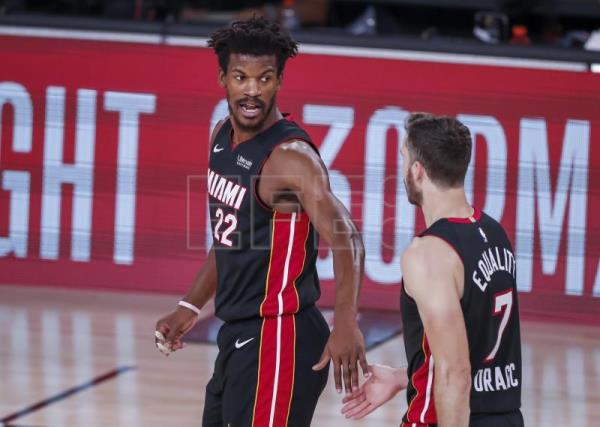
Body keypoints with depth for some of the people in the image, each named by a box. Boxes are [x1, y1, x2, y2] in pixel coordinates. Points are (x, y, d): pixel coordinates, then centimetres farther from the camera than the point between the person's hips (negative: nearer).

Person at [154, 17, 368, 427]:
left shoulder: (290, 155, -20)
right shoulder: (223, 136, 7)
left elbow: (345, 238, -32)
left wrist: (346, 320, -47)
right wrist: (191, 307, 20)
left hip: (278, 338, -9)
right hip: (237, 333, 9)